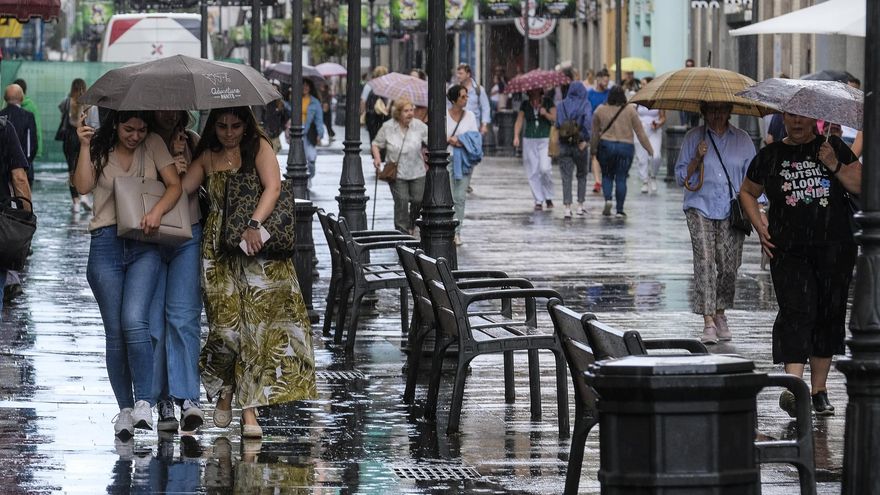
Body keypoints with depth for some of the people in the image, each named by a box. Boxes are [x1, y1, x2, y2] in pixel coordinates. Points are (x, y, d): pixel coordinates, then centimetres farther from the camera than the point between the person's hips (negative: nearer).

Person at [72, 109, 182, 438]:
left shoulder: (153, 145, 9)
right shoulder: (99, 150, 9)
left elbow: (175, 185, 2)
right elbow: (83, 186, -4)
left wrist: (157, 211, -15)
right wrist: (85, 146, -11)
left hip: (144, 246, -1)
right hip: (106, 244, 1)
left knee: (134, 321, -19)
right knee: (114, 331, 0)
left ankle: (143, 402, -14)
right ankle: (124, 409, 8)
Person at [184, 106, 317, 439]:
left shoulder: (259, 147, 3)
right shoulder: (207, 158, 15)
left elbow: (273, 187, -12)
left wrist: (254, 225, -23)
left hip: (259, 248, -2)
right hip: (219, 249, 2)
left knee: (258, 319, -11)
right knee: (227, 322, -8)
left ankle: (250, 408, -10)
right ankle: (224, 391, 17)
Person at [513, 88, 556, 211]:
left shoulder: (548, 101, 4)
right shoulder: (525, 104, 9)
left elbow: (555, 119, 0)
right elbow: (519, 121, 4)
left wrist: (546, 114, -18)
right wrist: (516, 136, -10)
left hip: (545, 140, -2)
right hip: (529, 141, 2)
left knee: (545, 168, -17)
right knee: (533, 172, -2)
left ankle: (548, 197, 2)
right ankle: (538, 201, 6)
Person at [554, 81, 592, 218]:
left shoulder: (561, 105, 4)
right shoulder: (585, 104, -3)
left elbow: (557, 124, 0)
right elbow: (588, 121, -16)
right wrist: (585, 140, -13)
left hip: (564, 144, 1)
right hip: (579, 145, -1)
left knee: (566, 177, 1)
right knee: (582, 175, 17)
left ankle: (567, 208, -10)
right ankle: (580, 206, 16)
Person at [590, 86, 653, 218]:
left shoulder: (600, 111, 0)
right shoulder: (630, 110, -3)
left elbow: (595, 133, 6)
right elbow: (640, 132, -1)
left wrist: (593, 150, 18)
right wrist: (649, 149, 7)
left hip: (606, 146, 0)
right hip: (626, 147, 0)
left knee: (607, 176, 16)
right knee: (621, 178, 4)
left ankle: (608, 199, -8)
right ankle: (620, 210, 3)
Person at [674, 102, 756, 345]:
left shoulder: (742, 140, 11)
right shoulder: (693, 137, 8)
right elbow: (681, 177, 8)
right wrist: (697, 159, -9)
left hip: (732, 212, 1)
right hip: (700, 208, -1)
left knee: (729, 266, -3)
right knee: (704, 261, -14)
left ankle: (720, 314, 19)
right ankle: (708, 322, -17)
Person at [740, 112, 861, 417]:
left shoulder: (834, 148, 8)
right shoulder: (770, 157, 9)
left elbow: (861, 186, 4)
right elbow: (747, 192, 23)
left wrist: (835, 166, -11)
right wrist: (760, 226, 9)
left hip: (834, 251, 1)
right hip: (788, 251, -1)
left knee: (829, 314, 6)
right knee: (795, 312, -16)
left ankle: (819, 389, 16)